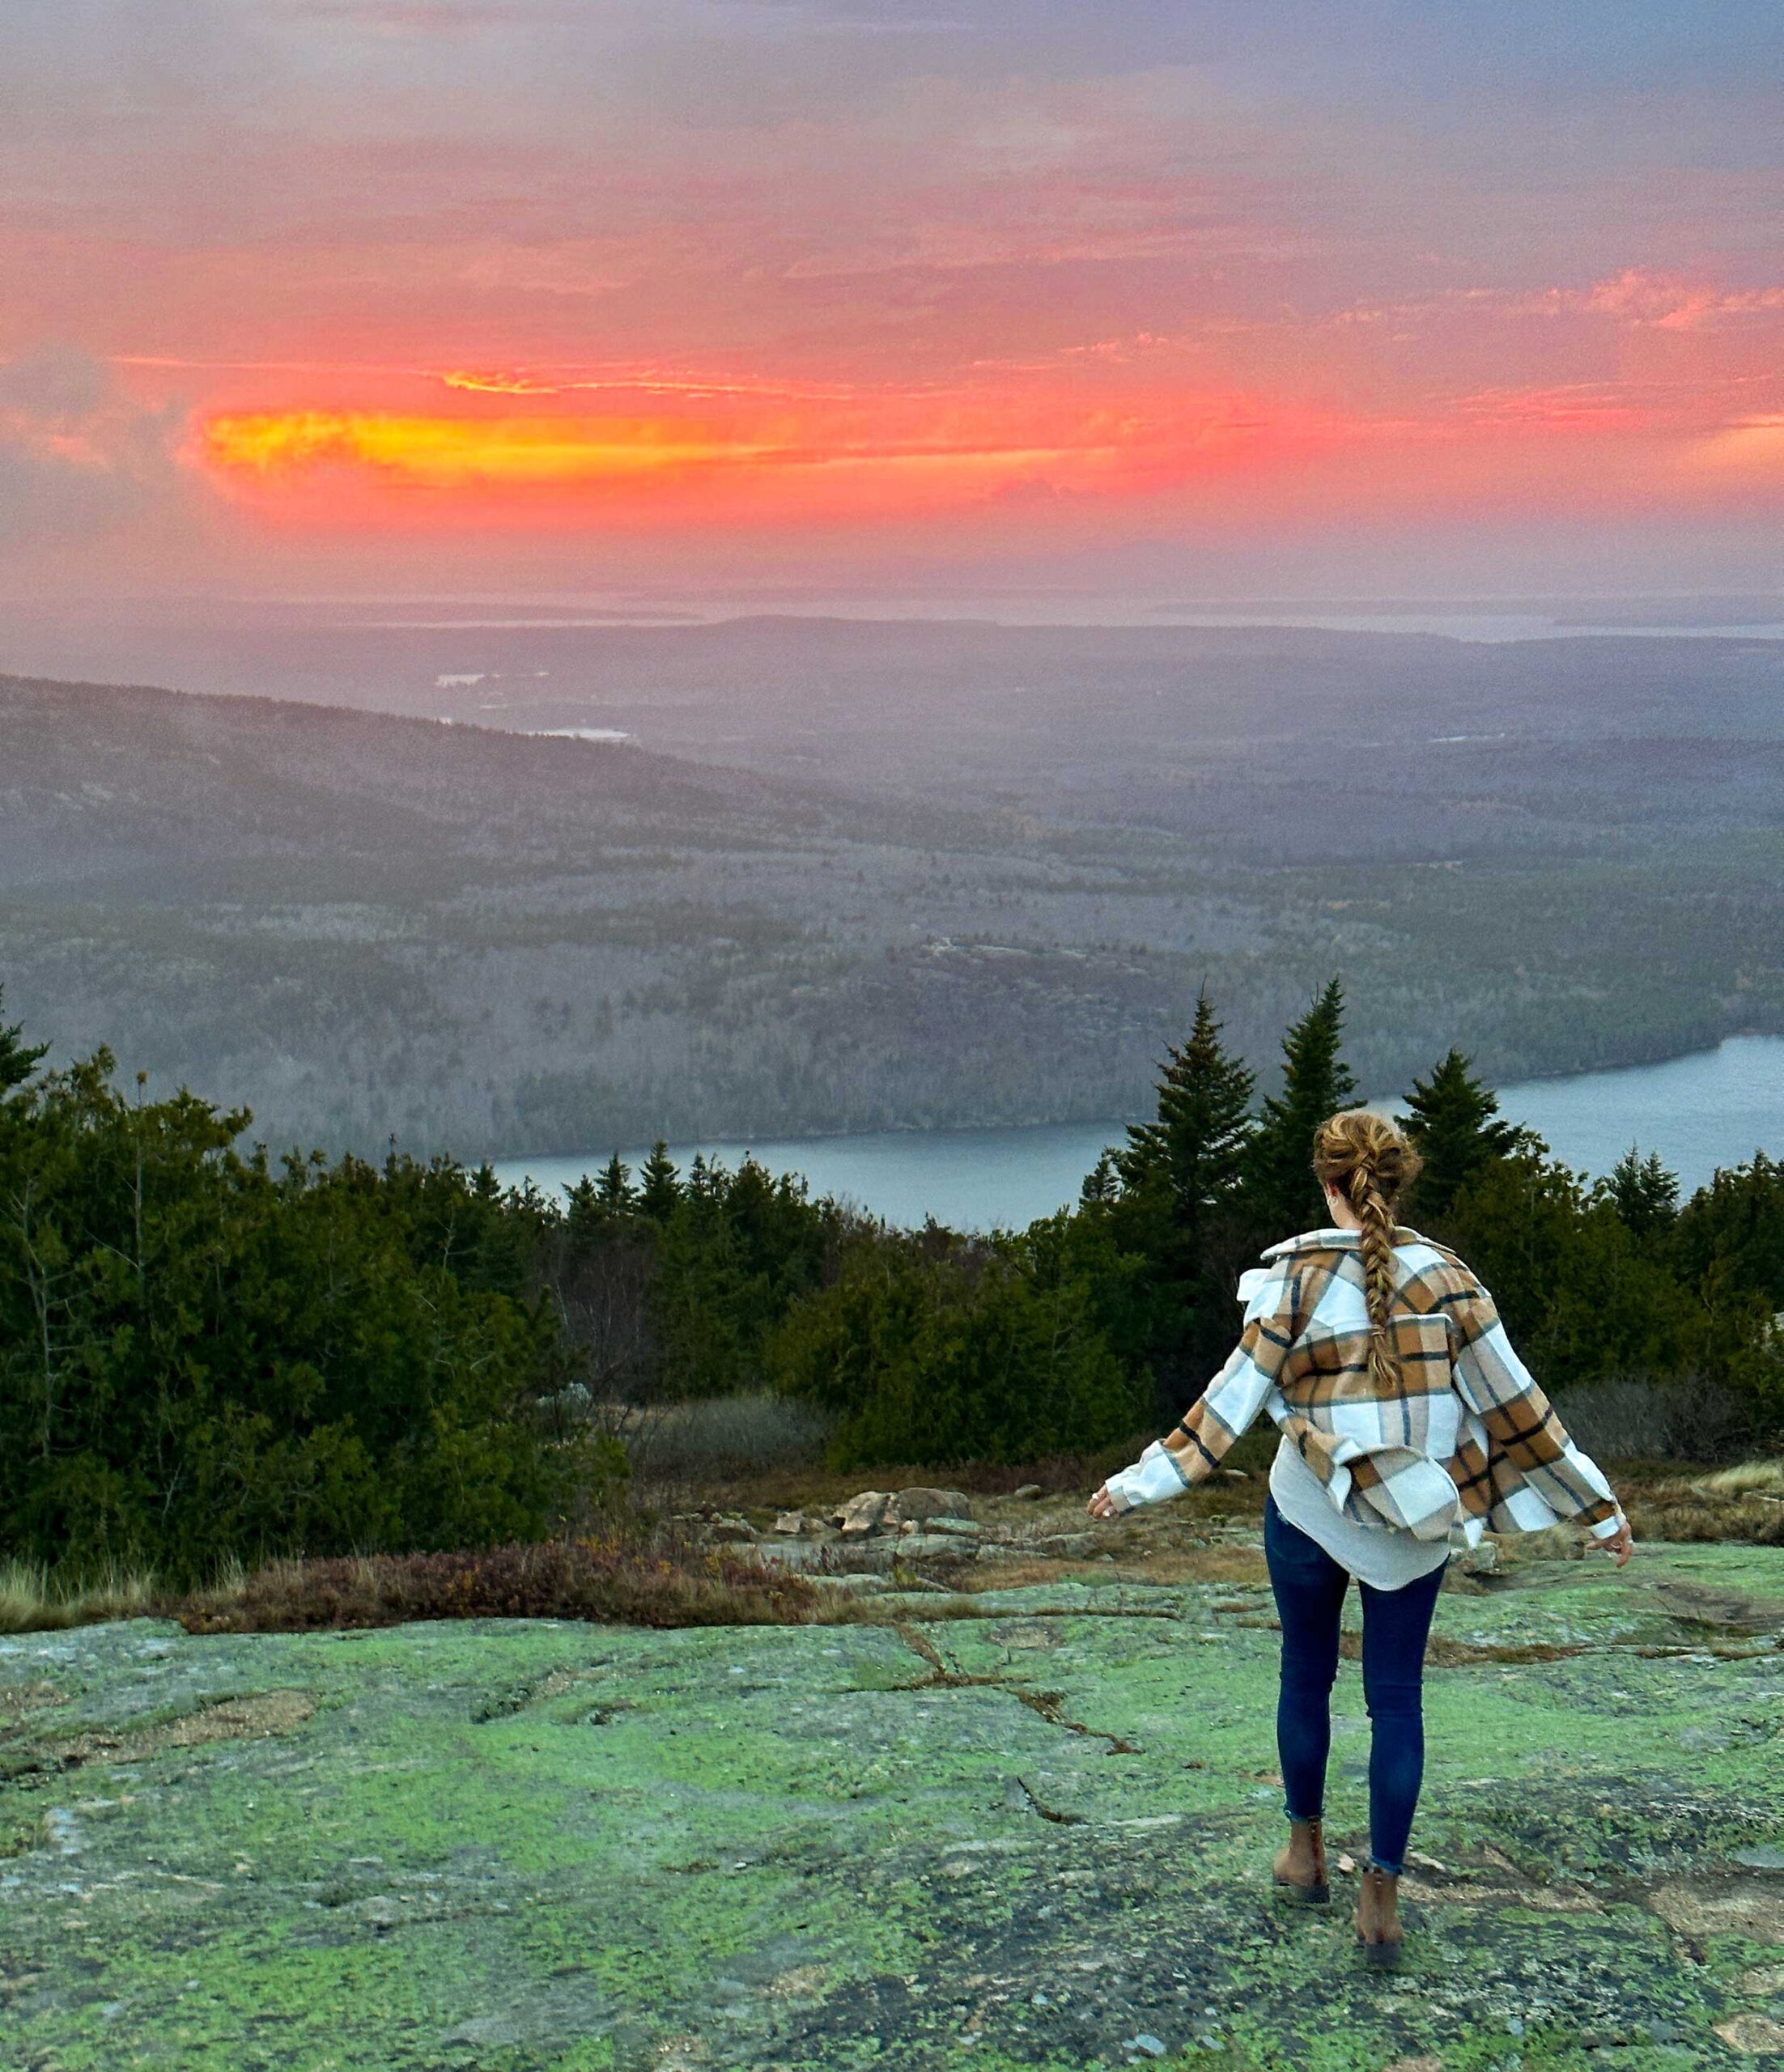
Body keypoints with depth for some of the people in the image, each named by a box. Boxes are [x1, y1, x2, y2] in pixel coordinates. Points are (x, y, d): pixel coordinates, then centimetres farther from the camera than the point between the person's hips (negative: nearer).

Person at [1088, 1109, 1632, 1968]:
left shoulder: (1298, 1277, -11)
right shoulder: (1446, 1278, -6)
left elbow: (1235, 1398, -13)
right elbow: (1514, 1403, -5)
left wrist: (1138, 1484, -7)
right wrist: (1597, 1506, 3)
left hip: (1310, 1509, -1)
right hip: (1415, 1522, 1)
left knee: (1306, 1674, 19)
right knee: (1396, 1697, 9)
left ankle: (1306, 1848, 33)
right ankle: (1381, 1896, 9)